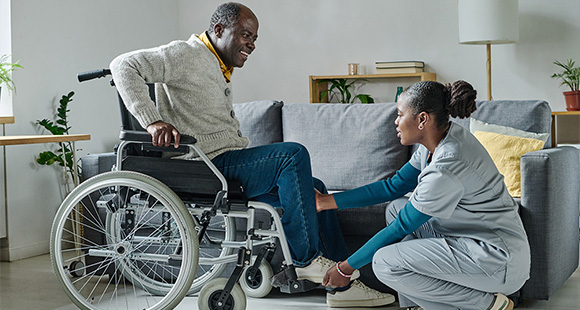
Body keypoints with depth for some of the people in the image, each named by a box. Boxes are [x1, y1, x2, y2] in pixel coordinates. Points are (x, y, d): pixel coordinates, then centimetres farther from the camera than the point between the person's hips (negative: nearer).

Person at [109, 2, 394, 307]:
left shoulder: (220, 71, 24)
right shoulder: (187, 54, -6)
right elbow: (124, 66, -17)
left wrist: (262, 163, 15)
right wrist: (153, 121, -27)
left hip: (231, 165, 10)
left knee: (314, 188, 4)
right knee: (294, 154, -24)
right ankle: (305, 259, -18)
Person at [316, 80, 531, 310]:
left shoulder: (446, 167, -26)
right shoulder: (438, 140, 3)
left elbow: (401, 228, -17)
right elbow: (393, 186, 13)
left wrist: (346, 267, -7)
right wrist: (327, 201, 13)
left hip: (499, 260, -10)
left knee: (384, 263, -16)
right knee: (397, 208, 14)